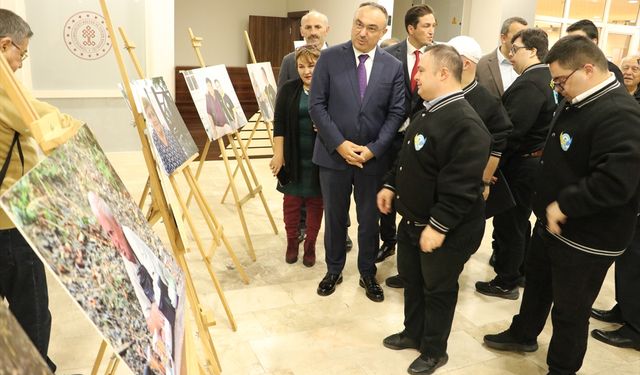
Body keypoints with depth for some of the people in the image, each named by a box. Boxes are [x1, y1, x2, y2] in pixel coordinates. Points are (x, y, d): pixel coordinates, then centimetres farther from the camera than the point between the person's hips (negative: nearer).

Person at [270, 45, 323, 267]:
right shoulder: (288, 90, 2)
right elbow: (279, 124, 0)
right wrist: (278, 154, -5)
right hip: (293, 158, 1)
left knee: (315, 202, 8)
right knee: (291, 200, 9)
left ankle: (310, 245, 23)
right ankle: (292, 242, 26)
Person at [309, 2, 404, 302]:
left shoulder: (394, 67, -1)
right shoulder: (329, 58, -4)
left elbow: (396, 113, -2)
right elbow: (316, 105, -6)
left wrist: (373, 149, -12)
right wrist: (339, 144, -14)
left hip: (373, 158, 1)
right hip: (334, 154, 0)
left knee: (369, 220, 13)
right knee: (334, 218, 14)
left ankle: (368, 274, 31)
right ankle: (333, 270, 33)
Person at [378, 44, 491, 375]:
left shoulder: (466, 124, -26)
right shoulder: (429, 111, 7)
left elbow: (461, 186, -29)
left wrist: (438, 226, -27)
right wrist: (391, 185, 12)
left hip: (446, 230, -9)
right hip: (412, 219, 9)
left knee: (437, 290, 10)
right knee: (411, 278, 22)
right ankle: (413, 333, 44)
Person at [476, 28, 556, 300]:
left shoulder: (528, 84, -22)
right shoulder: (546, 79, 9)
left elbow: (512, 130, -27)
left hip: (520, 164, -9)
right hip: (533, 162, 10)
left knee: (509, 225, 4)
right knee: (519, 221, 22)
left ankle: (506, 283, 17)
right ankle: (520, 272, 37)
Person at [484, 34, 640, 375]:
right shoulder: (577, 102, 5)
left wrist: (564, 205, -26)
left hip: (587, 238, -9)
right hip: (552, 220, 9)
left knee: (570, 312, 9)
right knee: (536, 281, 27)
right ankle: (523, 334, 51)